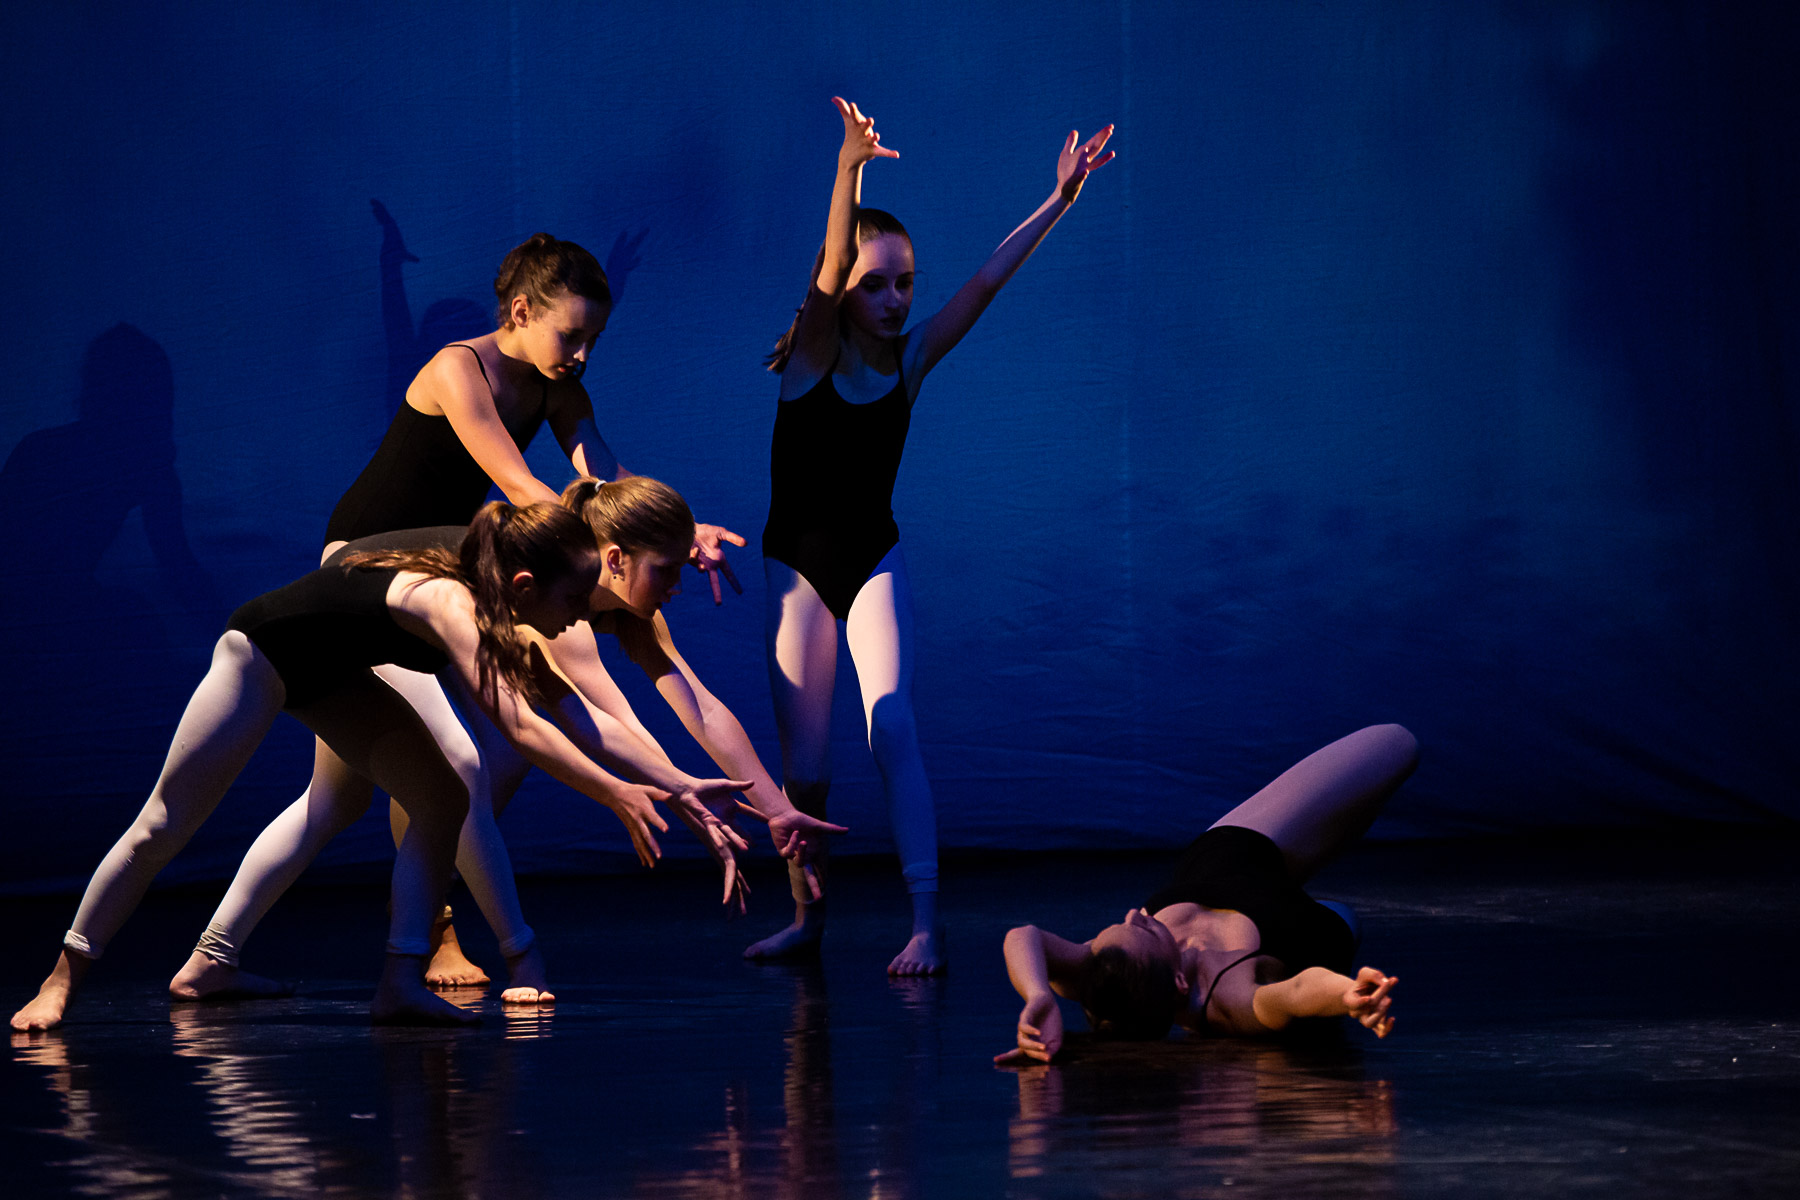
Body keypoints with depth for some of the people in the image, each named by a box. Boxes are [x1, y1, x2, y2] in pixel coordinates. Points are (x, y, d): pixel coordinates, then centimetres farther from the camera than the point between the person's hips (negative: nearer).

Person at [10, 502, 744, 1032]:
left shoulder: (492, 611, -14)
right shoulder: (448, 601, -38)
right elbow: (520, 727, -48)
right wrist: (620, 797, -49)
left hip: (330, 675, 8)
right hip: (258, 659, -8)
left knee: (441, 801, -7)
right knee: (162, 829, 0)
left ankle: (401, 983, -6)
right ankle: (63, 979, 14)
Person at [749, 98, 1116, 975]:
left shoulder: (910, 359, -5)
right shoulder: (812, 355, -14)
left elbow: (987, 282, -12)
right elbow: (831, 261, -31)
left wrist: (1061, 200, -20)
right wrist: (850, 171, -48)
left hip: (875, 563, 1)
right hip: (797, 567, -1)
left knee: (892, 730, -17)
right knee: (803, 763, 4)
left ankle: (925, 923, -21)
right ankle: (806, 916, 25)